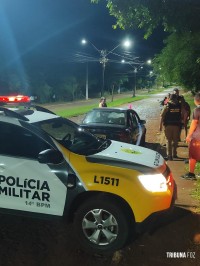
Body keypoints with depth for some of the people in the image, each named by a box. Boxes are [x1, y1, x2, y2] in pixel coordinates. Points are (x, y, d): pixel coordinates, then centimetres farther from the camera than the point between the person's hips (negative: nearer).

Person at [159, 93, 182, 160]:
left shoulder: (167, 106, -3)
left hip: (168, 125, -1)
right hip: (176, 125, 1)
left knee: (169, 141, 4)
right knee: (175, 140, 11)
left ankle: (169, 155, 2)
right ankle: (174, 154, 19)